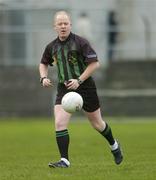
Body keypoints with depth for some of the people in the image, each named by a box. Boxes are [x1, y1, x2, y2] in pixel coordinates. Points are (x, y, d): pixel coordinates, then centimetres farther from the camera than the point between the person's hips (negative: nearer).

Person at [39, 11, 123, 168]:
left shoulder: (80, 42, -12)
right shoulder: (52, 46, 3)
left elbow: (95, 63, -14)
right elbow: (43, 63, 22)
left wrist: (79, 80, -21)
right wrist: (43, 78, 1)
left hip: (85, 87, -3)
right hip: (64, 89, 3)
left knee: (97, 124, 11)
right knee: (59, 123, -15)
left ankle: (114, 145, 39)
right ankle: (64, 160, -10)